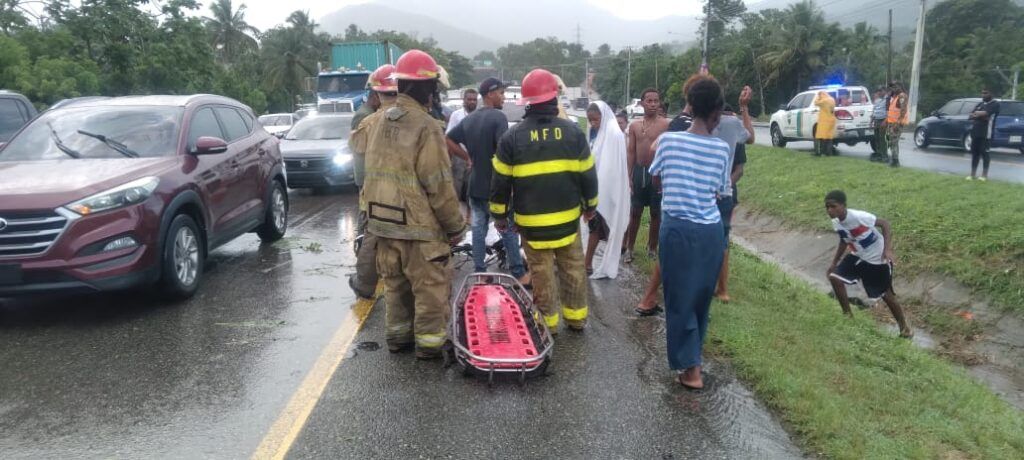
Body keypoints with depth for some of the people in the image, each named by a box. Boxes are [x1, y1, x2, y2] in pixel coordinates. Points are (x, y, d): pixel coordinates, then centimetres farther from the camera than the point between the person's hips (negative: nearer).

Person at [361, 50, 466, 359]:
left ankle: (398, 335, 30)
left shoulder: (380, 123, 7)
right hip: (420, 226, -8)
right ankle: (430, 342, 14)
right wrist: (456, 225, -9)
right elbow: (439, 185, -19)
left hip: (382, 221, 8)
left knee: (395, 283, 19)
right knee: (431, 287, 6)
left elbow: (374, 174, 13)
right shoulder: (426, 127, -18)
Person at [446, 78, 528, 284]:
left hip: (475, 185, 7)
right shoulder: (498, 117, -15)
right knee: (509, 231, 4)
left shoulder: (469, 119, 9)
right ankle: (518, 273, 11)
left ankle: (479, 272, 18)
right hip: (496, 186, -7)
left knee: (478, 229, 12)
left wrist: (468, 157, 12)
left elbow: (448, 140, 12)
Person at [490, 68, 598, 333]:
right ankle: (576, 317, 25)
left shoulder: (513, 136, -7)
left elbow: (501, 181, -4)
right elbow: (587, 174, 3)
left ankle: (548, 322, 16)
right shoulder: (572, 131, -3)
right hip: (568, 216, 2)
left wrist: (499, 214, 8)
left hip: (531, 220, -2)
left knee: (542, 273, 7)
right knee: (573, 268, 15)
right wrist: (590, 205, 17)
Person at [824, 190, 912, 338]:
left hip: (877, 259, -7)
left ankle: (904, 326, 26)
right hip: (857, 256, 7)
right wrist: (834, 262, 12)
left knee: (886, 295, 3)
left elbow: (885, 224, -25)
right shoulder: (836, 223, -7)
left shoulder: (859, 216, -31)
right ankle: (848, 314, 12)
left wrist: (887, 249, -35)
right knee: (835, 277, -5)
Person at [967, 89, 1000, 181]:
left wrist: (977, 113, 1)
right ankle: (973, 174, 11)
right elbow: (970, 116, 9)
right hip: (975, 132, 7)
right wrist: (981, 116, -9)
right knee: (974, 152, 7)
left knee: (984, 153, -4)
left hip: (986, 133, -7)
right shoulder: (980, 104, 18)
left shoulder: (995, 104, -3)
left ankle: (984, 175, 1)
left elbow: (985, 113, -18)